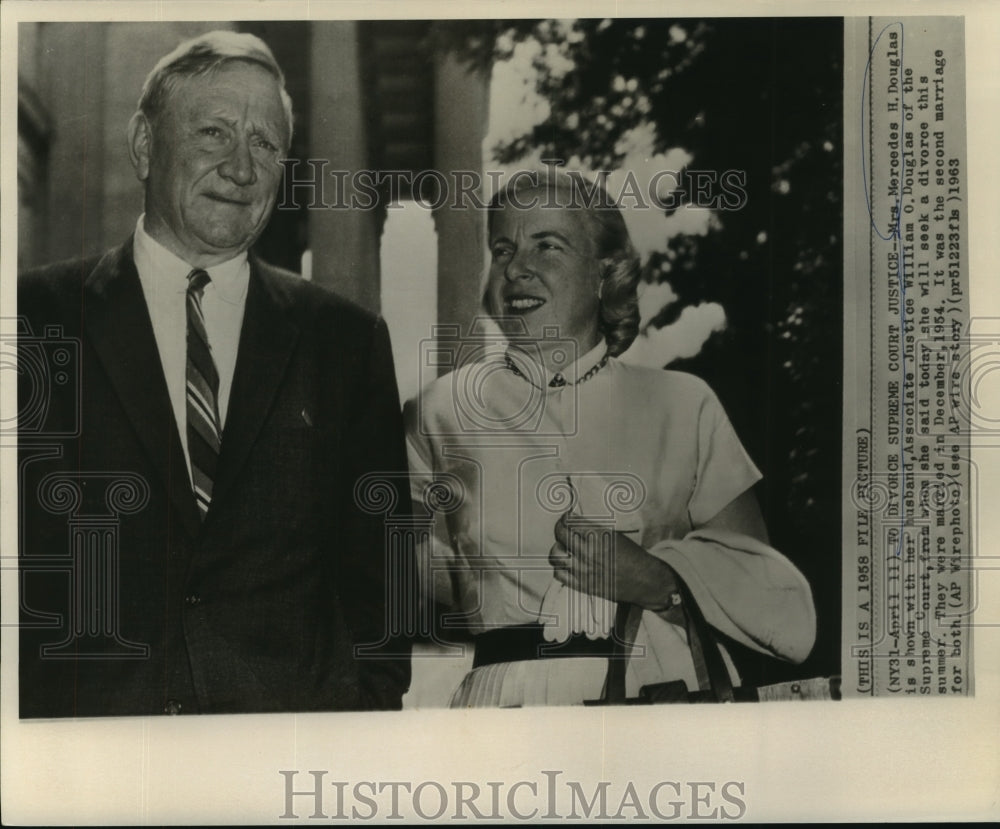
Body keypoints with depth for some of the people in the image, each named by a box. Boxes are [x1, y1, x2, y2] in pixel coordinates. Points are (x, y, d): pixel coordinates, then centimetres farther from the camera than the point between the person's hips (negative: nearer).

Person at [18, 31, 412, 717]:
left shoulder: (347, 340, 5)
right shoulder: (38, 318, 1)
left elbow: (377, 569, 6)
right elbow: (18, 552, 0)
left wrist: (377, 702, -2)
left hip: (299, 712, 1)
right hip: (83, 710, -1)